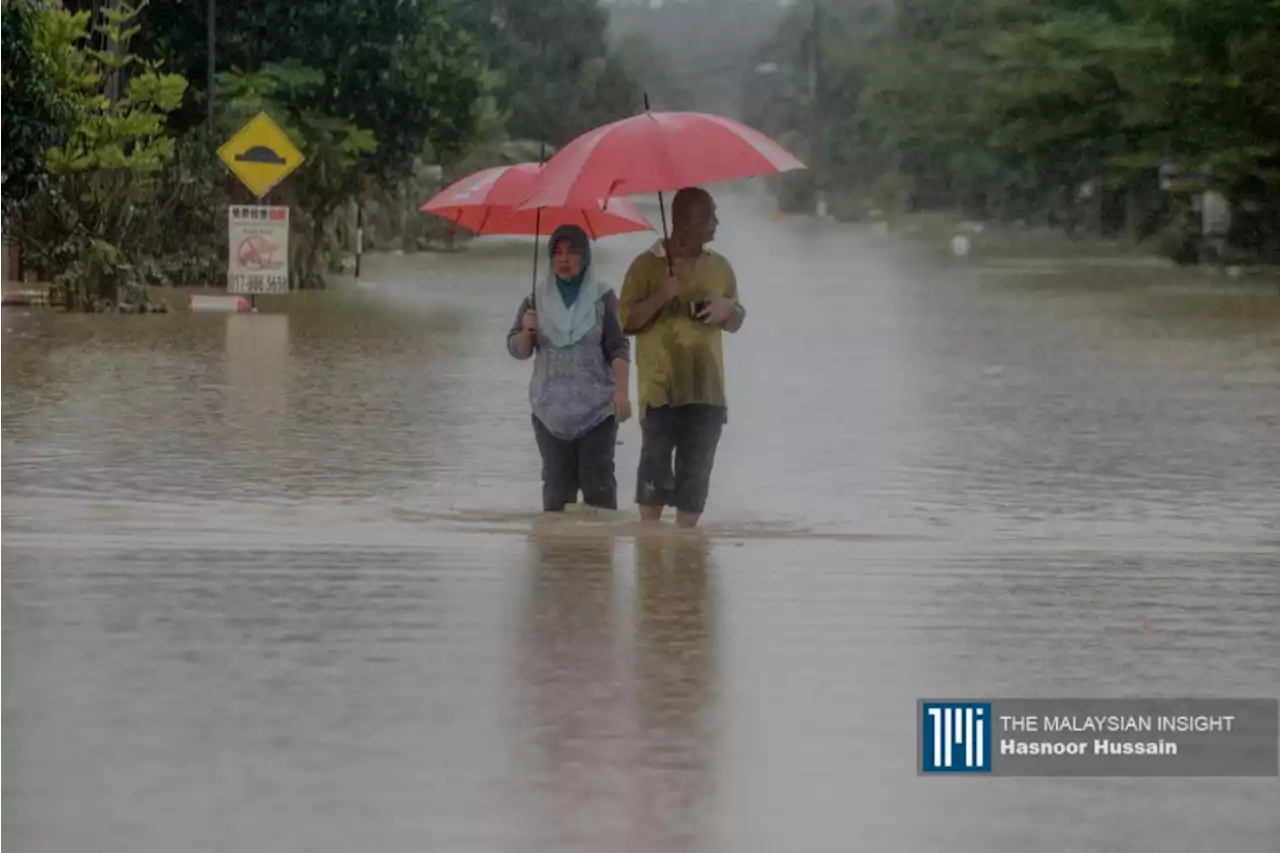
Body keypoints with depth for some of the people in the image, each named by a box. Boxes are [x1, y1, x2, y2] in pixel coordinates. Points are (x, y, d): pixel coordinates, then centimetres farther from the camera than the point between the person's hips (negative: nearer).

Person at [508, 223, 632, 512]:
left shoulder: (602, 298, 0)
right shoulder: (537, 299, 7)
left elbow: (619, 349, -4)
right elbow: (517, 350, 9)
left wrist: (622, 390, -16)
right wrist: (526, 331, -12)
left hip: (597, 407, -2)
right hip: (551, 407, 2)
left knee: (598, 482, -7)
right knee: (557, 483, 2)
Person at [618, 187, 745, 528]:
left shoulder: (719, 266, 12)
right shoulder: (647, 264, -2)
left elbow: (735, 323, 20)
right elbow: (628, 321, -4)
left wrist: (728, 308, -3)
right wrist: (660, 297, -18)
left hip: (706, 389, 4)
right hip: (660, 387, -4)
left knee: (696, 471, 3)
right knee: (656, 465, -7)